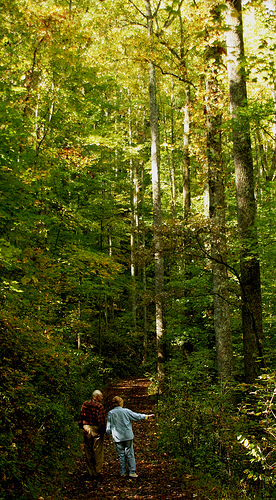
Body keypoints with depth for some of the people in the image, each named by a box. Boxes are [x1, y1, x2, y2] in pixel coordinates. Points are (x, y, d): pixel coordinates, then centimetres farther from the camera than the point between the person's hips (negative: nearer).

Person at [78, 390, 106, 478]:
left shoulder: (85, 404, 1)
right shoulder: (99, 406, -15)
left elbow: (81, 417, 6)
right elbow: (101, 420, -16)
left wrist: (82, 426, 17)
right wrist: (104, 430, -5)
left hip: (87, 429, 5)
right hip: (96, 430, -5)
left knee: (88, 452, 12)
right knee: (97, 451, 7)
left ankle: (91, 472, 20)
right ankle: (97, 471, 12)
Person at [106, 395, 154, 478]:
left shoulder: (110, 413, -2)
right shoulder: (126, 411, -6)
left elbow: (108, 427, 3)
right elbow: (137, 416, 3)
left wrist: (108, 434, 22)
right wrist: (147, 416, 16)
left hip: (117, 438, 1)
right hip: (128, 436, -1)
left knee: (121, 455, 10)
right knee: (130, 454, 6)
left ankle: (123, 472, 14)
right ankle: (132, 471, 6)